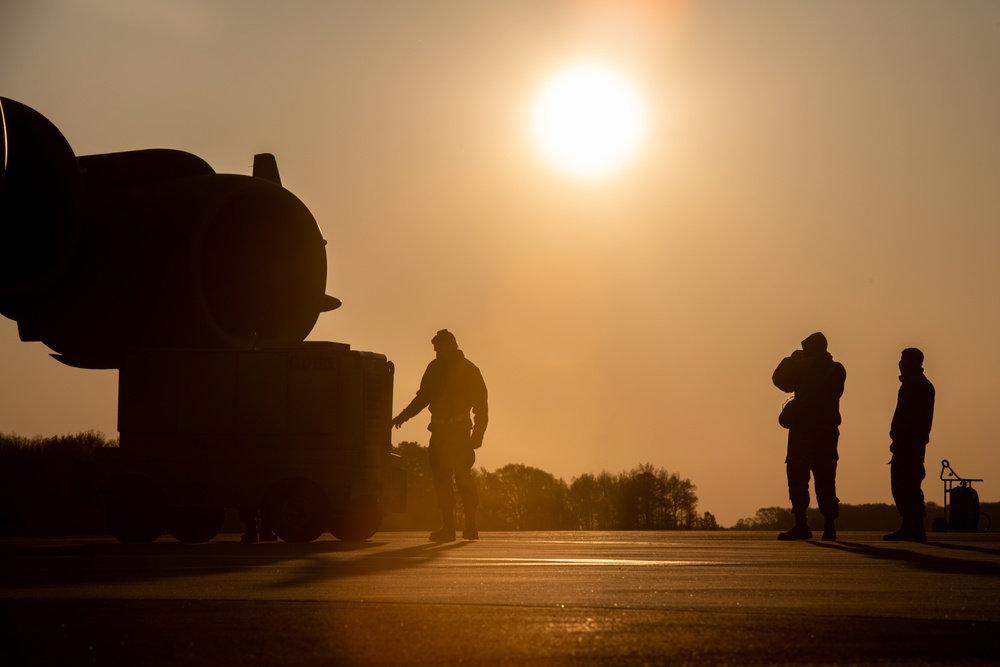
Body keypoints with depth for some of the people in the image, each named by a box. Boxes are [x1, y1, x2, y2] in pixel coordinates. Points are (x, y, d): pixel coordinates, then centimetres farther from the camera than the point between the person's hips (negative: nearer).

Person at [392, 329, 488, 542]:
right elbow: (423, 397, 19)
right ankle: (448, 527, 1)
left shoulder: (468, 370, -4)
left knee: (462, 476, -11)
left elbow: (481, 405, -6)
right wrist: (403, 416, 9)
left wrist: (478, 433, -15)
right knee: (441, 478, 1)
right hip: (439, 429, 6)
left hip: (459, 429, -6)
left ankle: (471, 525, -7)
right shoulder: (435, 367, 12)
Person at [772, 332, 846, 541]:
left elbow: (780, 380, -1)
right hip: (827, 431, 5)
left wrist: (791, 359, 12)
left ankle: (801, 524, -13)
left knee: (797, 477, -4)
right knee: (825, 479, 8)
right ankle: (829, 526, 2)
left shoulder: (805, 367, -7)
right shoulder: (836, 370, 9)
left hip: (804, 430, -5)